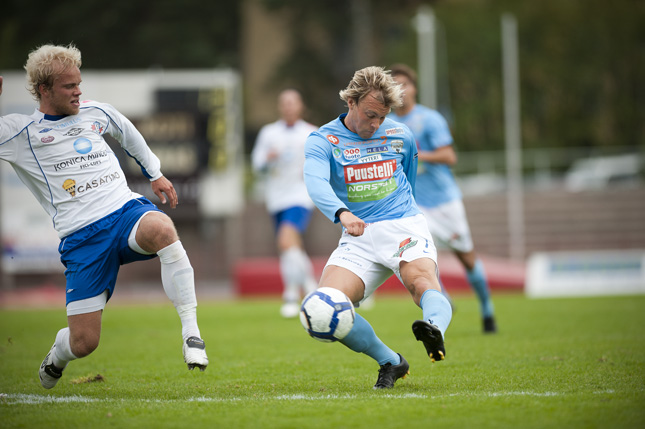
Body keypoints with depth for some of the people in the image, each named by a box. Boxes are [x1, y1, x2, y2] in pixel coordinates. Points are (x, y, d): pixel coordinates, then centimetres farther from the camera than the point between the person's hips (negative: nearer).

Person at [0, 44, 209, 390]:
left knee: (162, 230, -37)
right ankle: (57, 355, 34)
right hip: (81, 238, -2)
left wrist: (155, 174, 40)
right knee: (83, 344, -6)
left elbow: (128, 133, 36)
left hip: (126, 209, 2)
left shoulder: (94, 112, 16)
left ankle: (191, 331, -30)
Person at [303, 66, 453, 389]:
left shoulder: (400, 136, 10)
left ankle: (435, 331, -63)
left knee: (422, 281, -33)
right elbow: (316, 182, -21)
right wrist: (343, 214, -40)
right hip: (359, 238, 0)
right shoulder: (323, 141, -1)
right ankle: (390, 363, -7)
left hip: (405, 228, 0)